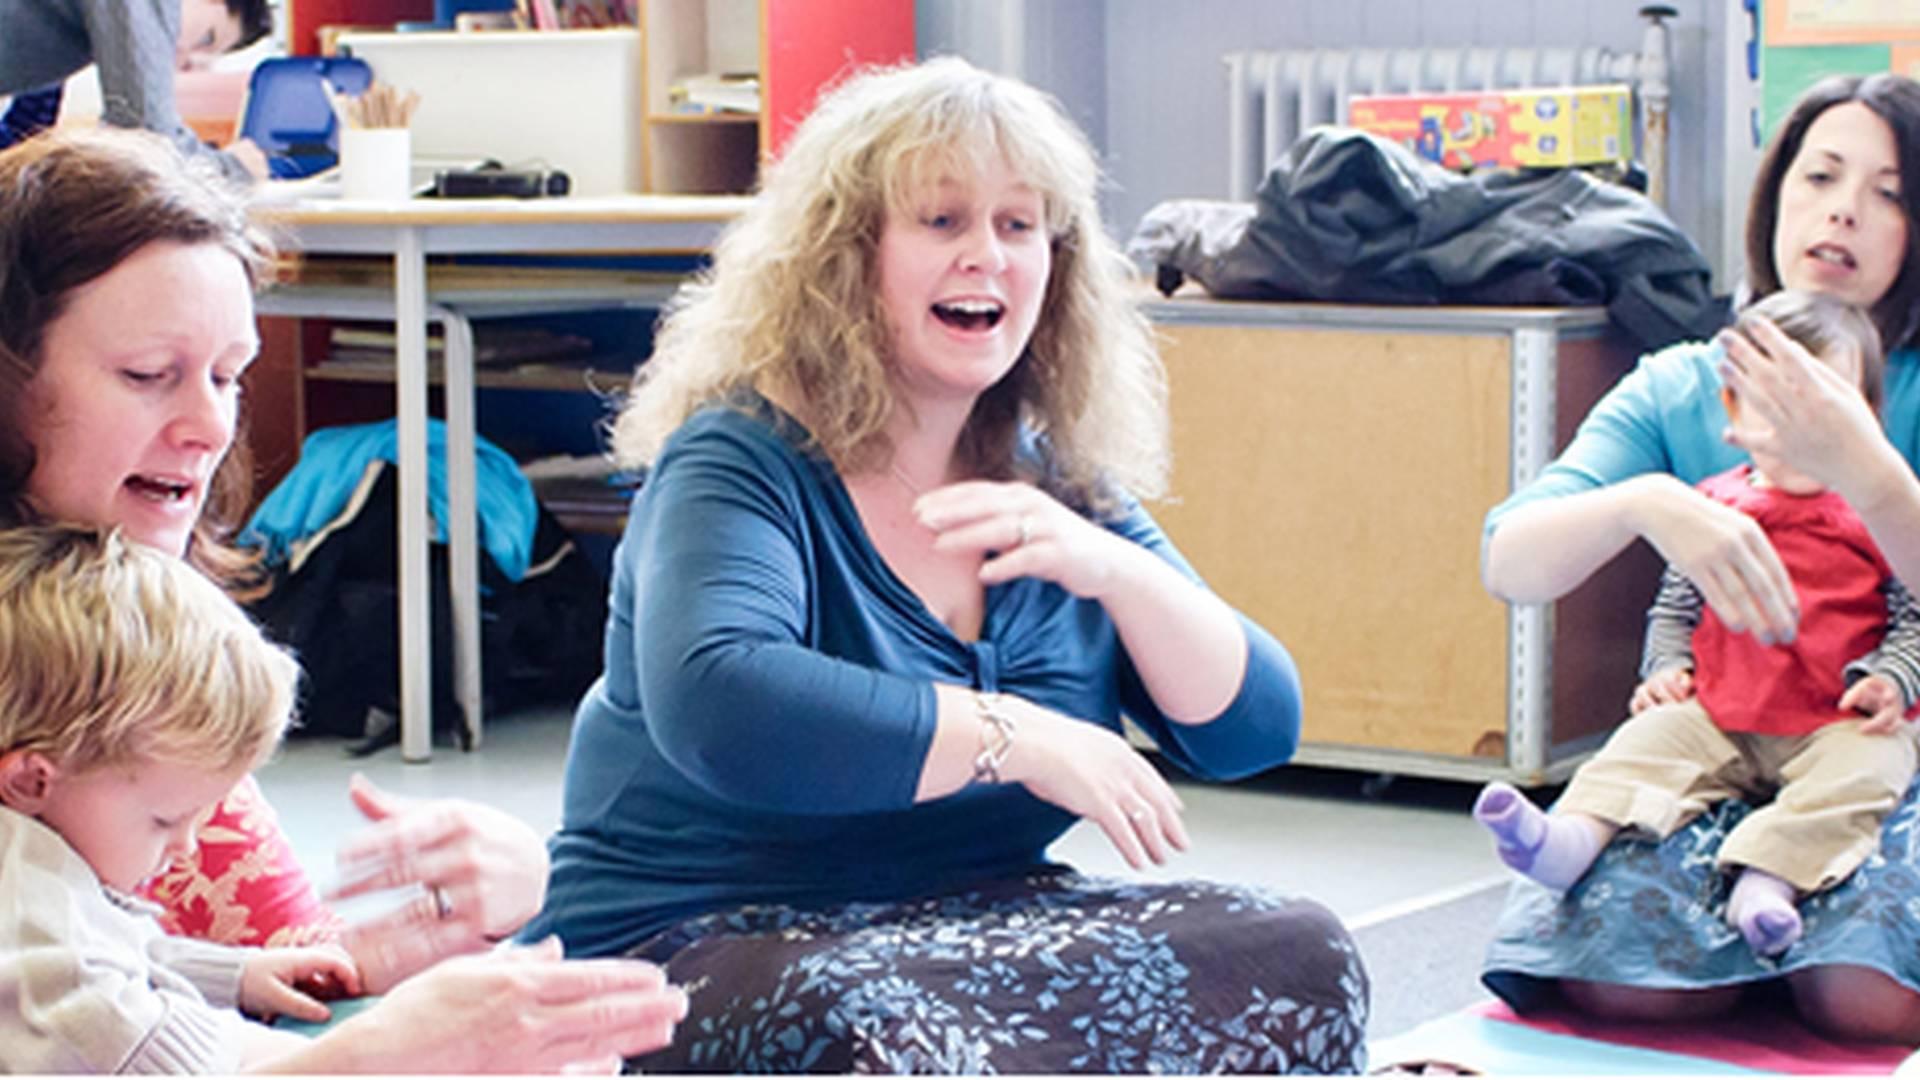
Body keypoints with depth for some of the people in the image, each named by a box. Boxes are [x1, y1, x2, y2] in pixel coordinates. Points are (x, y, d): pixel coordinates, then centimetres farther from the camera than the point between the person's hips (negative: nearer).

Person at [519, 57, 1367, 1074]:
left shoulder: (1059, 485, 11)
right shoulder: (740, 464, -8)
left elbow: (1256, 728, 7)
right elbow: (713, 705, -30)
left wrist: (1114, 571, -12)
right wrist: (1014, 740, -25)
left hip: (978, 931, 7)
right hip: (699, 948, -6)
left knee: (1298, 956, -18)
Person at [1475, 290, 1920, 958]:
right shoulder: (1714, 507, 13)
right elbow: (1674, 605, 20)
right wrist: (1666, 667, 3)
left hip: (1842, 724, -3)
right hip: (1718, 714, 3)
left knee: (1861, 774, -31)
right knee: (1646, 743, -17)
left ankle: (1770, 875, -46)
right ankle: (1571, 837, -37)